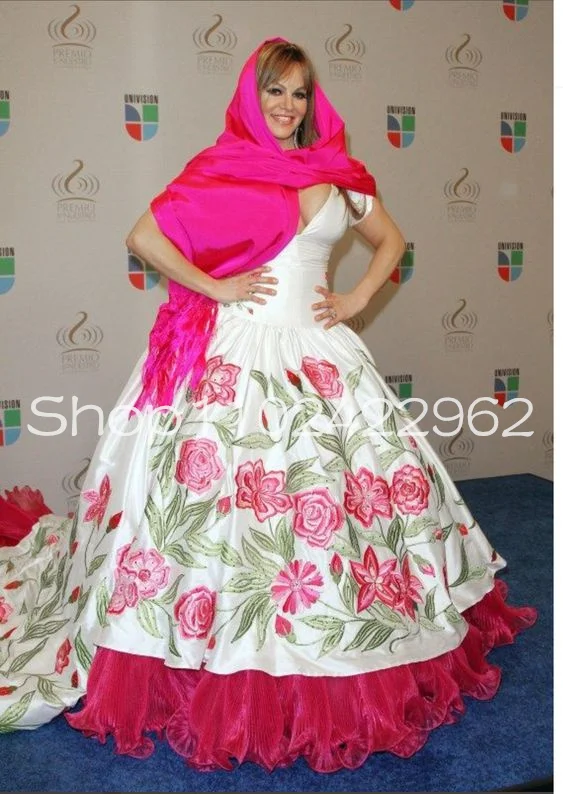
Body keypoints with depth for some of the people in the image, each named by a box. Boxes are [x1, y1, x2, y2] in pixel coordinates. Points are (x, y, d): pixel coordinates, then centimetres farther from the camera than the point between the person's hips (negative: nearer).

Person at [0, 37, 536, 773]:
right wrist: (214, 287, -8)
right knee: (222, 490, -4)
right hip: (235, 350, -4)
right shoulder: (218, 169, 1)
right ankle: (219, 676, 14)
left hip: (320, 350, 4)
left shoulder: (338, 175, 10)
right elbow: (143, 235, -3)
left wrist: (356, 299, 6)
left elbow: (391, 239, 21)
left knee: (336, 483, 7)